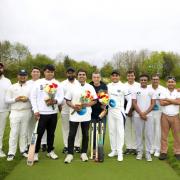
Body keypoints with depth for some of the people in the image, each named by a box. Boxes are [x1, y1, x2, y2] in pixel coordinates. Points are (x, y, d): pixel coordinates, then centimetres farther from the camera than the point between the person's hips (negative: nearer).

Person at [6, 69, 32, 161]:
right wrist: (16, 99, -14)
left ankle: (23, 150, 21)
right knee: (14, 133, -2)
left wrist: (28, 99, -15)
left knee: (24, 132, 9)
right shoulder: (12, 87, 5)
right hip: (15, 112, -1)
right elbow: (7, 100, 2)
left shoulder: (30, 87, 7)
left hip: (26, 112, 1)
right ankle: (11, 153, 5)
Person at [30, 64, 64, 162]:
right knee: (39, 133, 0)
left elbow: (61, 96, 1)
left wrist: (55, 101, -21)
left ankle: (50, 151, 27)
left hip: (53, 112, 3)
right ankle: (35, 152, 14)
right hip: (41, 113, -2)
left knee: (51, 133, 13)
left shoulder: (57, 83, 6)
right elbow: (33, 97, 0)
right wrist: (35, 110, -8)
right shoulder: (38, 82, 1)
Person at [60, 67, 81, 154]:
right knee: (66, 128, 6)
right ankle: (66, 146, 16)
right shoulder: (62, 84, 7)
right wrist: (59, 105, -2)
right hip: (65, 110, 1)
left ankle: (77, 145, 13)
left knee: (77, 128, 4)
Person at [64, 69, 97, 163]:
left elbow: (94, 101, 2)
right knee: (71, 134, 2)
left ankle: (84, 153, 24)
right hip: (74, 115, -1)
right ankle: (70, 154, 15)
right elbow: (67, 100, 2)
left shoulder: (90, 87, 2)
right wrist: (73, 106, -16)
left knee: (85, 134, 10)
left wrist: (86, 104, -15)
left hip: (86, 115, 1)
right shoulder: (72, 87, 1)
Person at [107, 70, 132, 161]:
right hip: (110, 112, 4)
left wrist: (126, 112, -8)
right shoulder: (108, 86, 6)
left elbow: (129, 100, -4)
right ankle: (113, 150, 21)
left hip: (120, 112, -4)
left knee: (120, 132, -3)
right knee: (112, 131, 10)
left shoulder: (123, 87, -6)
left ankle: (120, 152, 3)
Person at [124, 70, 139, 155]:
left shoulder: (138, 85, 2)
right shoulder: (123, 86, 6)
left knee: (135, 129, 2)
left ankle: (134, 147, 11)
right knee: (127, 129, 5)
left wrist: (132, 109, -6)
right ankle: (128, 147, 15)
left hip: (135, 110, -1)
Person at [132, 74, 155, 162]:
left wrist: (145, 113, -10)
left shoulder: (151, 91, 5)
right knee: (139, 134, 6)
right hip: (138, 116, 0)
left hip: (148, 115, 0)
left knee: (149, 134, 1)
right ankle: (139, 151, 16)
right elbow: (134, 103, -1)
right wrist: (141, 114, -10)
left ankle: (148, 152, 11)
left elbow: (153, 104, 0)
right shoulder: (136, 90, 4)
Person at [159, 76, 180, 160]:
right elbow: (161, 103, -12)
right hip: (165, 116, 0)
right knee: (164, 135, 4)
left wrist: (167, 99, -11)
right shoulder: (163, 92, 2)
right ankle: (163, 152, 12)